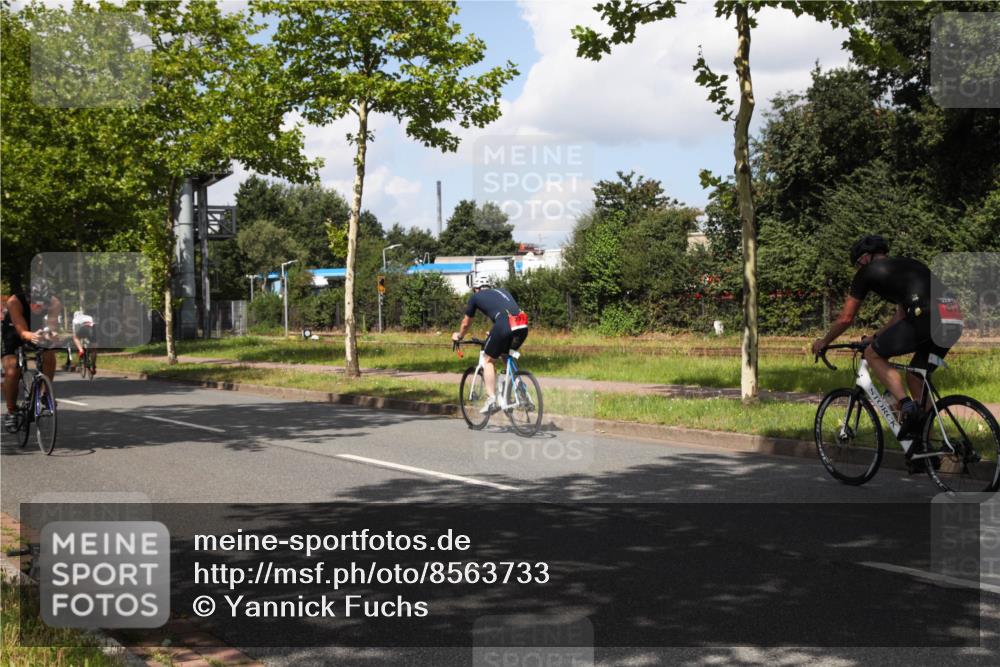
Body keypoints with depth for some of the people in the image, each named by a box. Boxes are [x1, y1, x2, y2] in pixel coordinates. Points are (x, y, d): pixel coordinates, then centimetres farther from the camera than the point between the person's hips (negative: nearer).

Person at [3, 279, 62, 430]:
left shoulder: (54, 303, -29)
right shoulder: (15, 302, -36)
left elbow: (52, 326, -38)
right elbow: (22, 331, -42)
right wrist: (30, 336, -64)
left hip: (38, 331, 2)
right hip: (14, 334, -2)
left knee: (49, 356, -26)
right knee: (11, 372, -19)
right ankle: (11, 412, 0)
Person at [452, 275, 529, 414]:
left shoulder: (476, 297, 22)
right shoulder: (502, 291, 34)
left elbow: (466, 323, 33)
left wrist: (459, 336, 53)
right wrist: (495, 335, 62)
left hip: (504, 325, -5)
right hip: (522, 327, 5)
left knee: (489, 361, 14)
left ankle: (491, 400, 6)